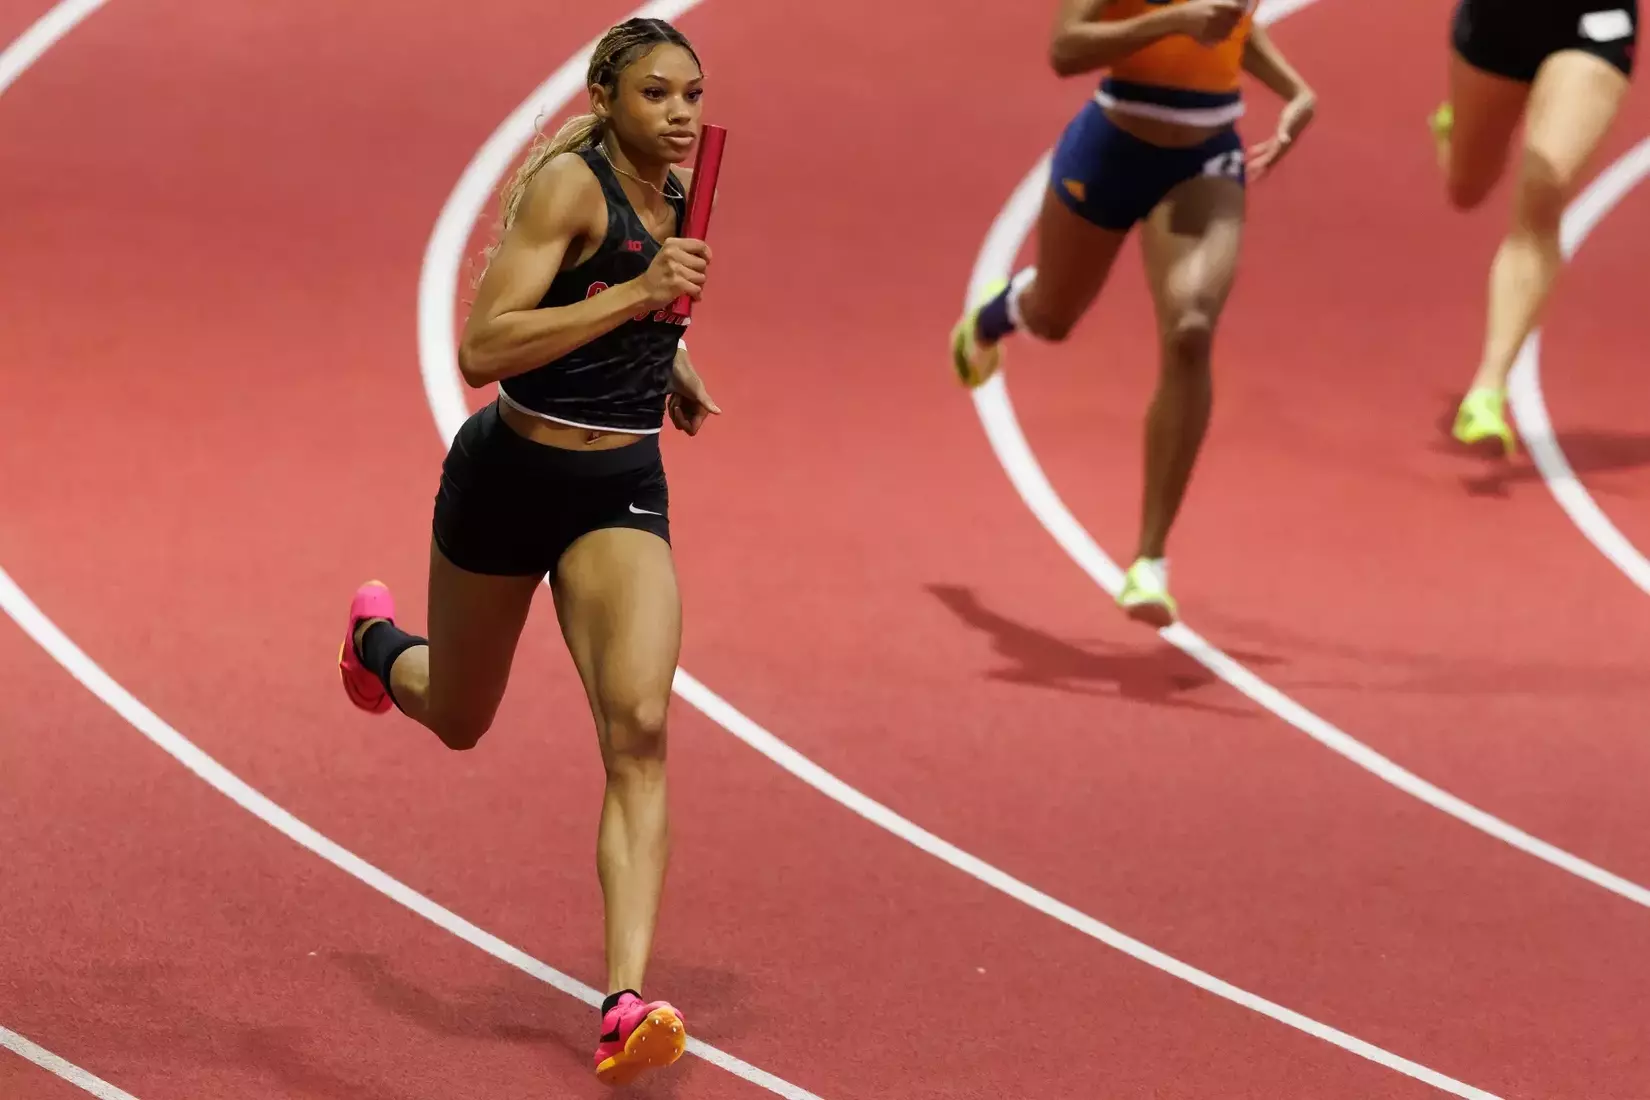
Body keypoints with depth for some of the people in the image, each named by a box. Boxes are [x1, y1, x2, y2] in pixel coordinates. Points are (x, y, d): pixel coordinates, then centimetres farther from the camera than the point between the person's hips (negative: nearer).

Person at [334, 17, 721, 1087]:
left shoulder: (679, 195, 3)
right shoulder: (567, 183, -18)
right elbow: (482, 349, -28)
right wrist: (634, 295, -33)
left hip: (623, 493, 4)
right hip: (511, 476, -4)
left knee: (640, 730, -19)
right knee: (458, 721, 20)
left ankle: (628, 1005, -28)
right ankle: (379, 637, 59)